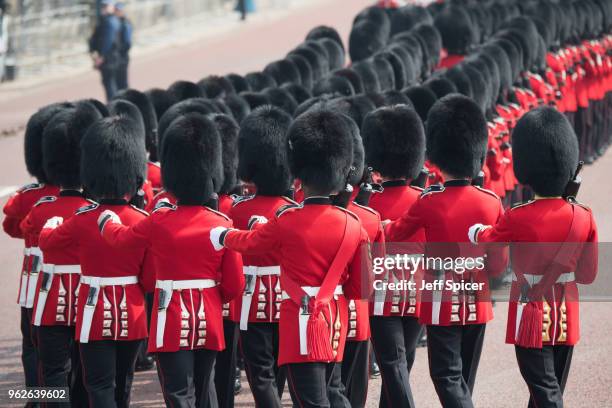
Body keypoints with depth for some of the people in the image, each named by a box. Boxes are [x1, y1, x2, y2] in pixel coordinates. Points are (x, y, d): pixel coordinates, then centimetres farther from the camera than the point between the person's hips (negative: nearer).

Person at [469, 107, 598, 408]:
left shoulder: (518, 219, -16)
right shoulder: (584, 218, -6)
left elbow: (483, 241, 6)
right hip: (567, 321, 4)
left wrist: (476, 230, 29)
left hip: (532, 320, -4)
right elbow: (588, 275, 3)